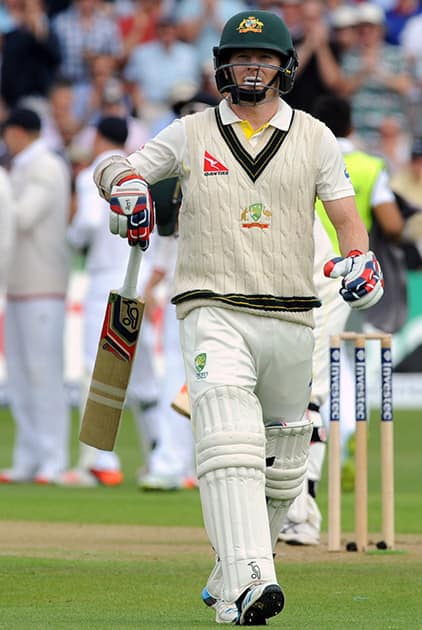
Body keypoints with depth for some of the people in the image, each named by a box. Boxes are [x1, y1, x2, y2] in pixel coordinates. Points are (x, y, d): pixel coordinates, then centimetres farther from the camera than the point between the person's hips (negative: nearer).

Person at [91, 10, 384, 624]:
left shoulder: (314, 137, 10)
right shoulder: (191, 134, 8)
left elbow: (346, 215, 9)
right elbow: (113, 168, 12)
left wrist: (360, 258, -12)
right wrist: (125, 183, -12)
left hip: (291, 320, 3)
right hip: (215, 313, -3)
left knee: (281, 466, 10)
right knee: (229, 442, -23)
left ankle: (230, 575, 30)